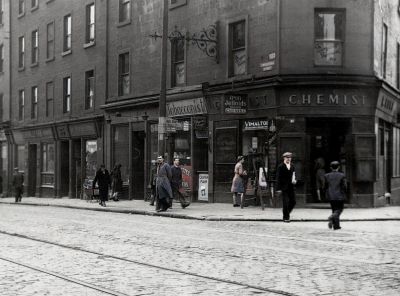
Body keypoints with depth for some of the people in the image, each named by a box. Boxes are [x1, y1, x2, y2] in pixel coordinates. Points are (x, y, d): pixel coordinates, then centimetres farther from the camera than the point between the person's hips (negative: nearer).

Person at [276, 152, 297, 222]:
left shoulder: (292, 166, 11)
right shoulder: (281, 166, -5)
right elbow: (278, 178, -6)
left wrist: (294, 180, -4)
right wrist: (278, 188, -12)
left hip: (291, 187, 5)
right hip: (284, 188, -5)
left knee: (293, 202, 4)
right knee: (285, 203, -5)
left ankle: (287, 212, 27)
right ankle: (286, 217, 6)